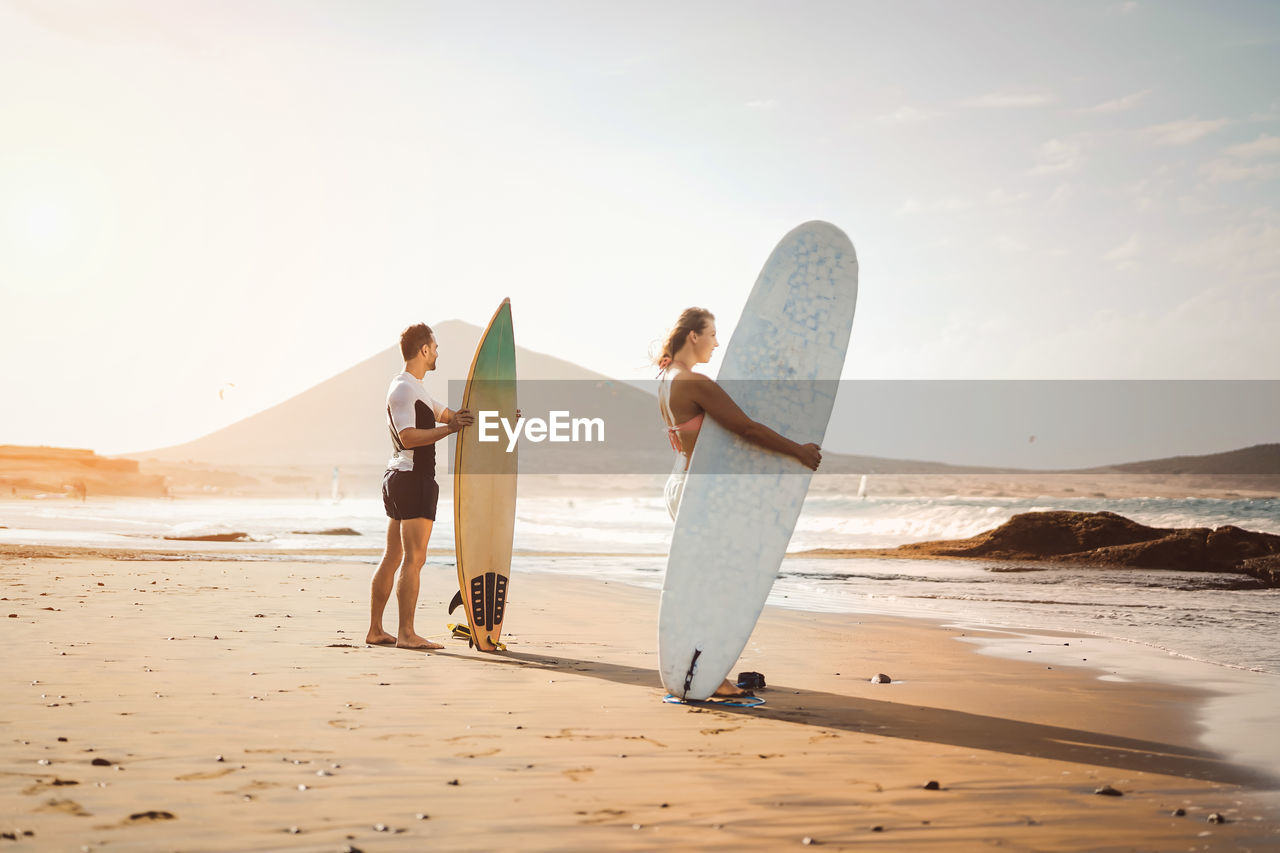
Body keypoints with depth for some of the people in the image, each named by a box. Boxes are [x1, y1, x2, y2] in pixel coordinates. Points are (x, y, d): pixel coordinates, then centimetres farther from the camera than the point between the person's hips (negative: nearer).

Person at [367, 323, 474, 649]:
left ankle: (375, 630, 14)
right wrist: (449, 429, -26)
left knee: (392, 558, 11)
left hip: (398, 477, 11)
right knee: (414, 559, -11)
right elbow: (408, 437, -25)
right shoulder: (404, 389, -13)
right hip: (413, 479, -11)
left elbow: (448, 414, 27)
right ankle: (406, 634, -11)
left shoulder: (414, 389, 21)